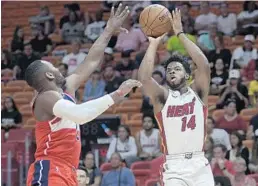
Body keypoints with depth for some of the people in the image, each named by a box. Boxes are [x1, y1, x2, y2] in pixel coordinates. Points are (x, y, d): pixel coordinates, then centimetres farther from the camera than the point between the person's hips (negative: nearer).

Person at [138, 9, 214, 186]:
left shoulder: (198, 92, 7)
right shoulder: (162, 97, 4)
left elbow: (204, 66, -11)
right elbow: (144, 77, -15)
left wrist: (181, 34, -10)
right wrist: (154, 43, -8)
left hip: (200, 165, 1)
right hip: (174, 168, -1)